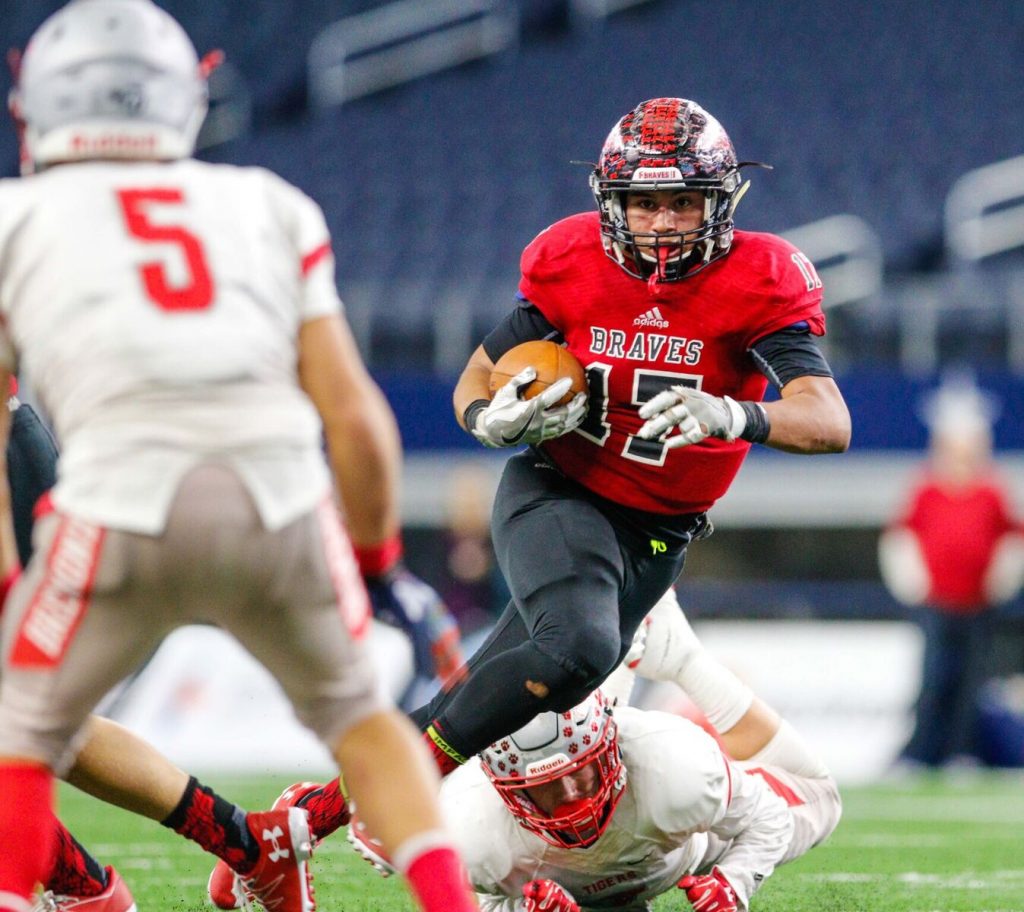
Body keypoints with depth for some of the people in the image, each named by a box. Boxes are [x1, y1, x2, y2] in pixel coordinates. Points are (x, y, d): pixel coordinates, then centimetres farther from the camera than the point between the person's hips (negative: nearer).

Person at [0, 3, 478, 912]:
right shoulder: (268, 206, 23)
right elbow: (355, 418, 17)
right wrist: (378, 564, 30)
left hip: (122, 496, -2)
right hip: (281, 497, 2)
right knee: (356, 714, 24)